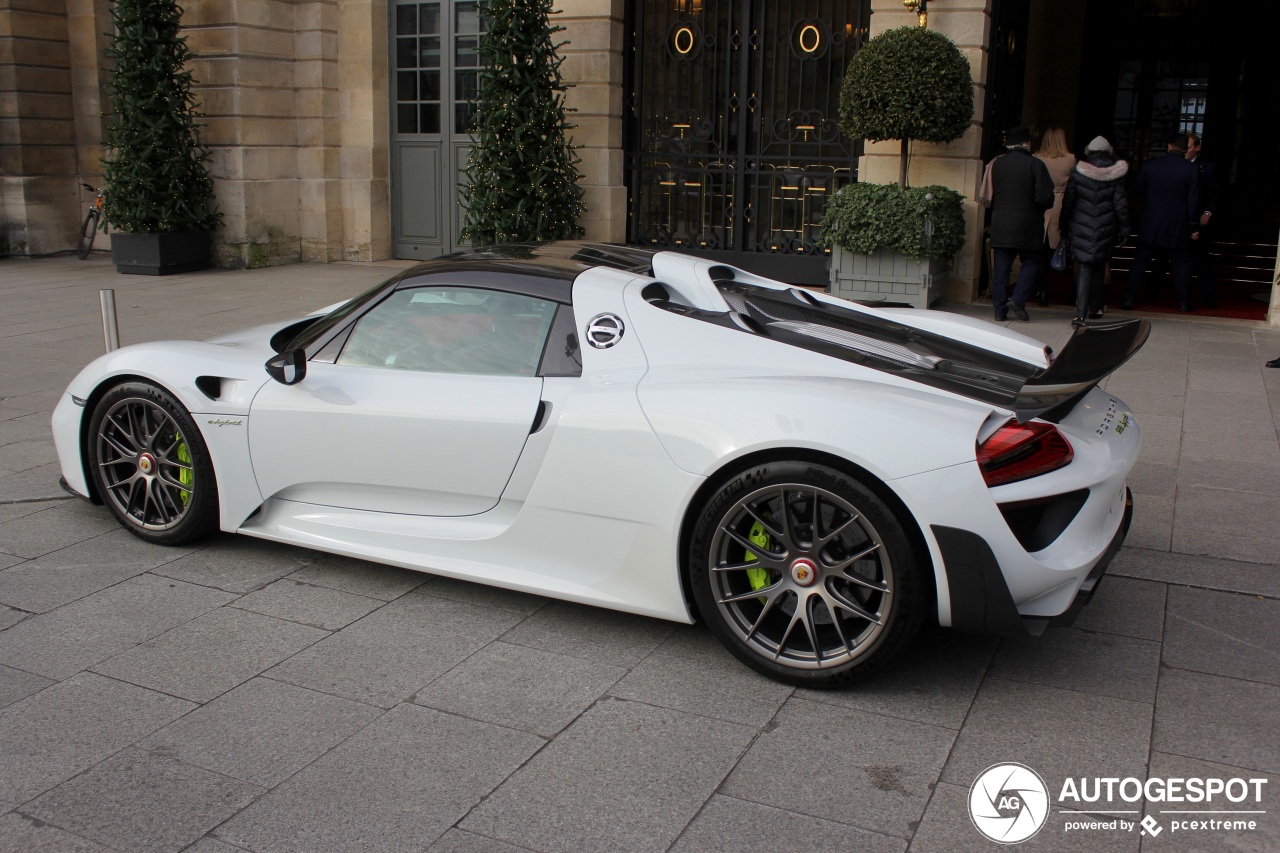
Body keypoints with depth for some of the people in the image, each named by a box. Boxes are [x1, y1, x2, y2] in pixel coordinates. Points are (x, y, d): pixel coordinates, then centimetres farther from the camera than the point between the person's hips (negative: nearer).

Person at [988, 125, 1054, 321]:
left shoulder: (996, 164, 4)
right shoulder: (1035, 165, -9)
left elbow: (988, 195, 9)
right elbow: (1044, 197, -13)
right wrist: (1045, 206, 7)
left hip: (1000, 224, 4)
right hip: (1027, 225, -4)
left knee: (1001, 267, 6)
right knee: (1031, 263, 10)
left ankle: (1000, 310, 6)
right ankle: (1018, 300, -5)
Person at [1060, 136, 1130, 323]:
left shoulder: (1078, 171, -3)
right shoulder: (1115, 174, -4)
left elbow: (1068, 201, 0)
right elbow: (1120, 204, -4)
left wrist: (1064, 228, 9)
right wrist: (1124, 229, 4)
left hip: (1080, 228, -1)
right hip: (1105, 229, 1)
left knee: (1083, 267, -1)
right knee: (1099, 268, 17)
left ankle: (1081, 313, -14)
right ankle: (1095, 308, 27)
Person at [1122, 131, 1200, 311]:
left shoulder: (1151, 166, -2)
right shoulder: (1191, 170, -7)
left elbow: (1137, 190, 9)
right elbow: (1193, 201, -6)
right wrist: (1194, 225, 1)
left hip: (1150, 224, 1)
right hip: (1177, 227, -1)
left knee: (1140, 261, 8)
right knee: (1180, 263, 8)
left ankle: (1129, 298, 6)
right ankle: (1184, 302, 11)